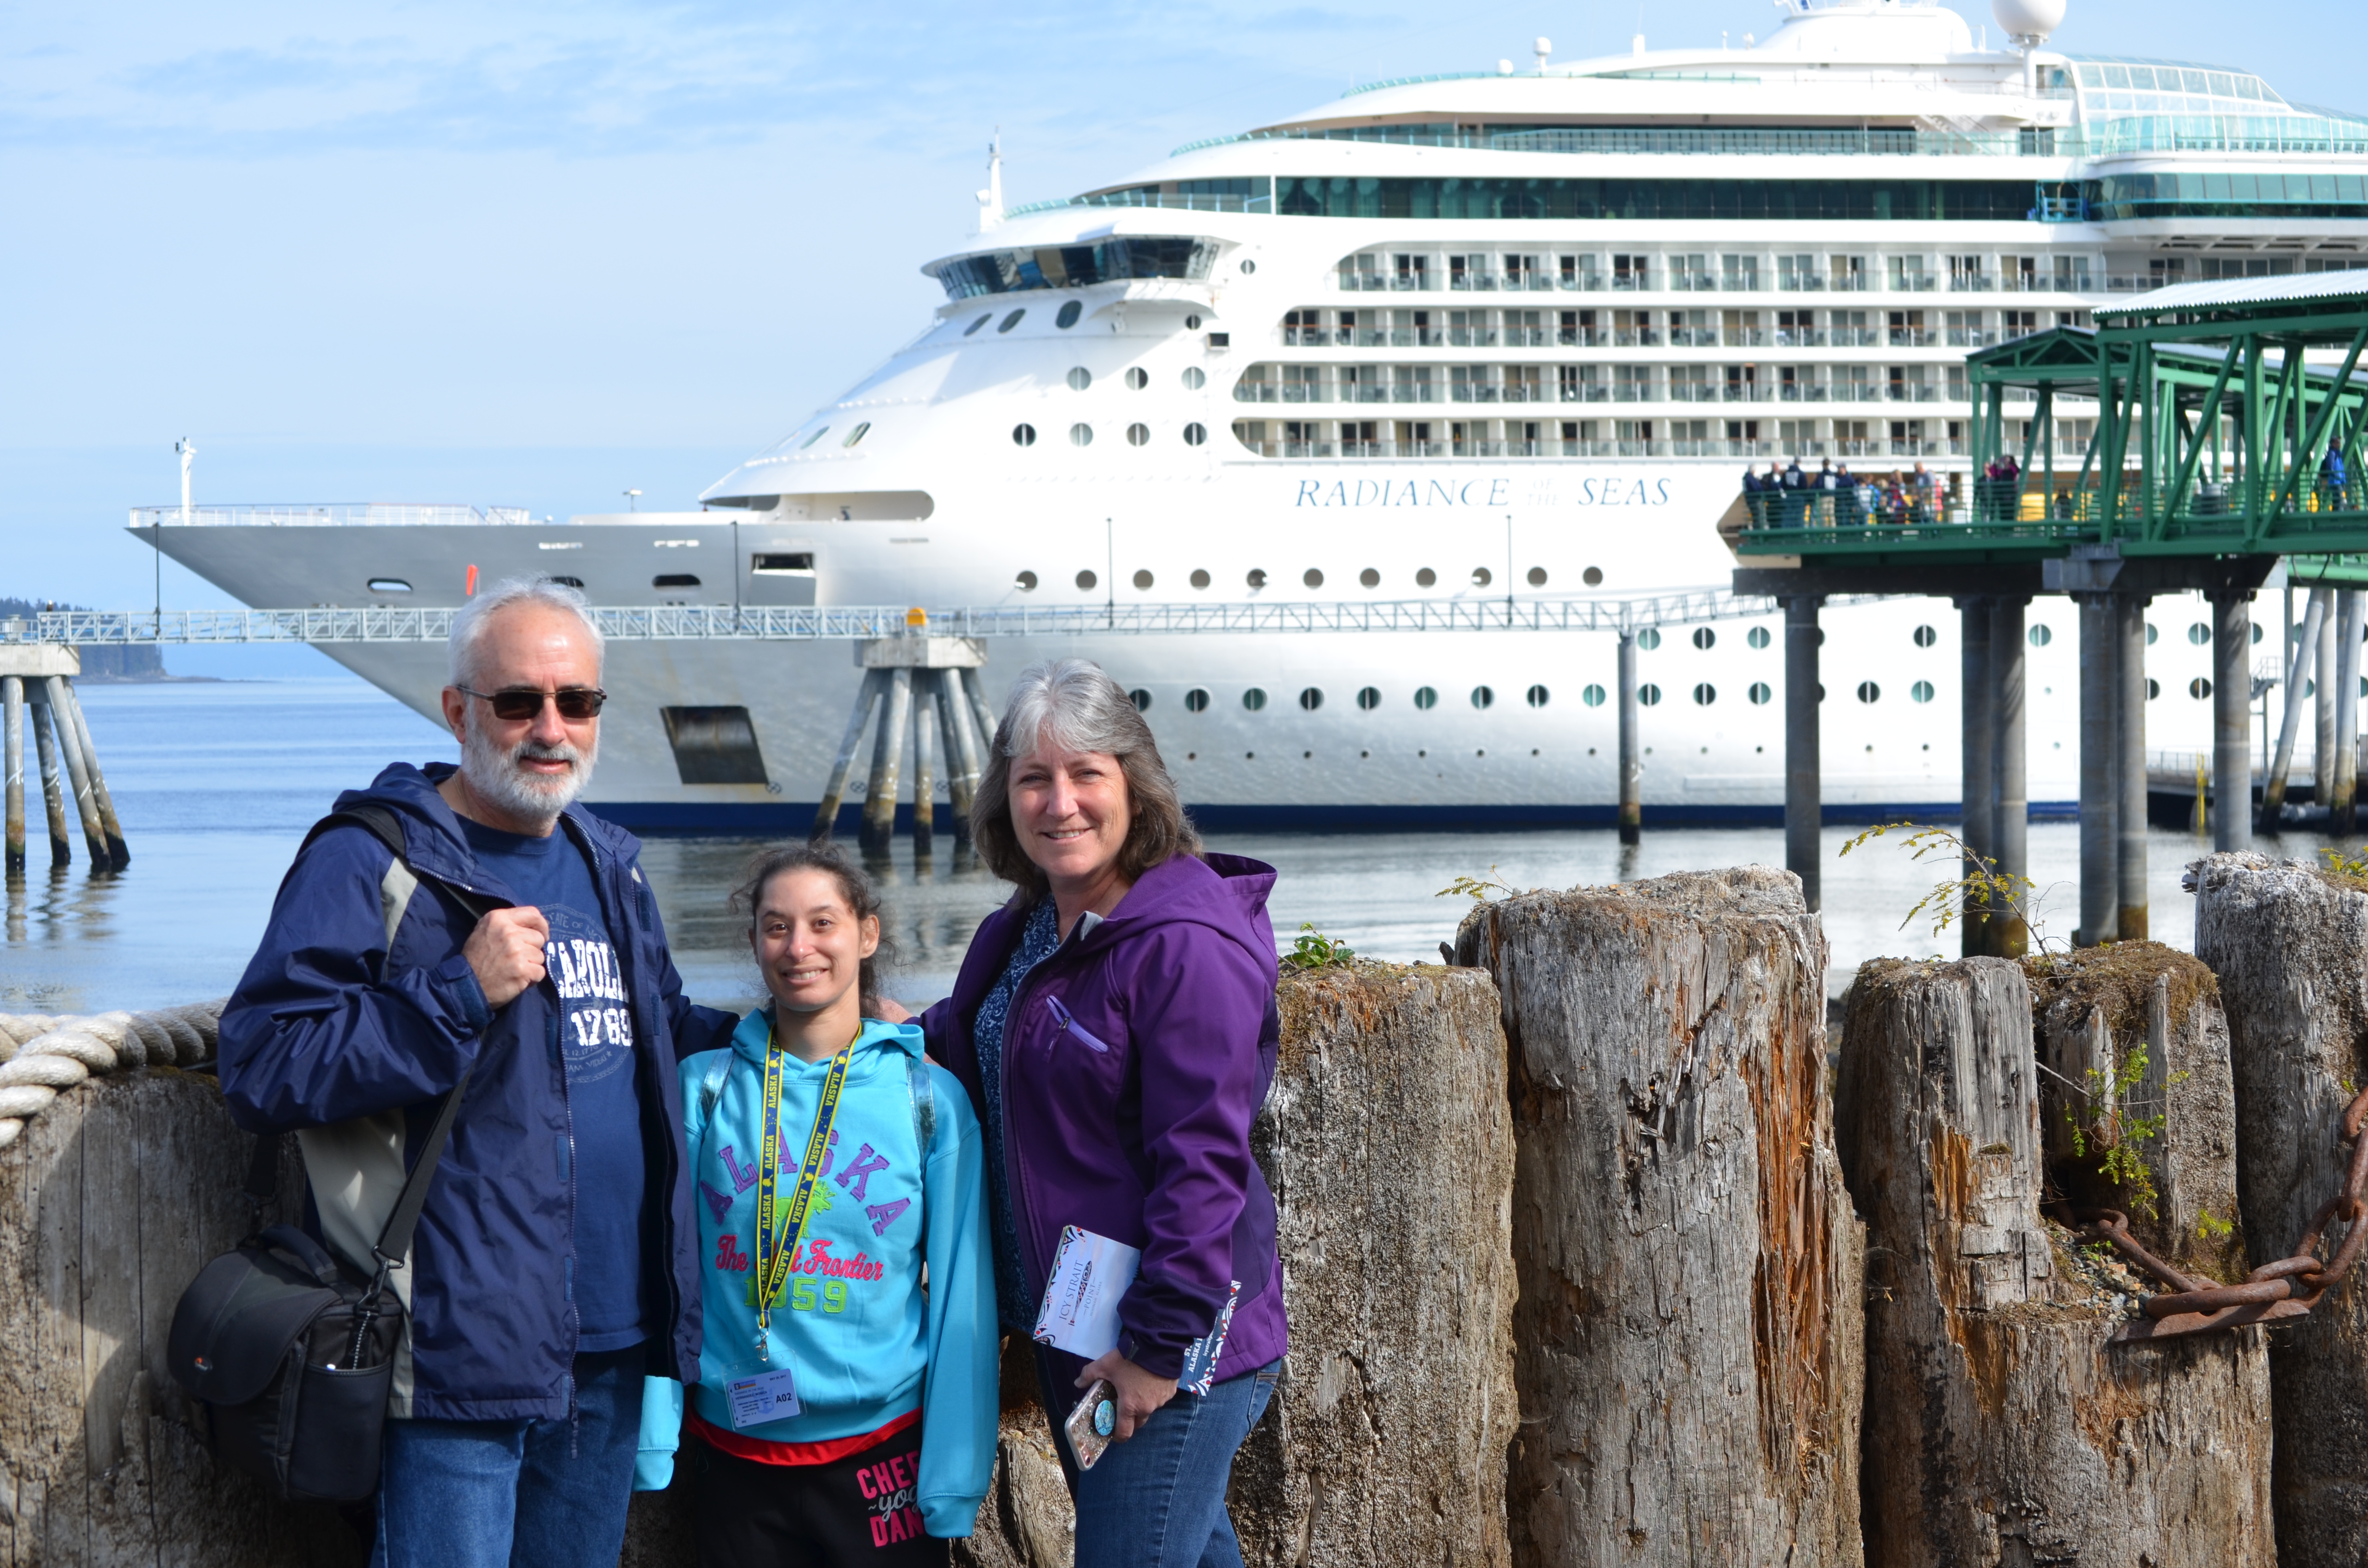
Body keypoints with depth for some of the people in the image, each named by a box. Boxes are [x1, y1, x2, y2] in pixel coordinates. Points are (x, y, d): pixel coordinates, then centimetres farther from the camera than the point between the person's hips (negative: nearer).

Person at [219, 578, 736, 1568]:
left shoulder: (610, 867, 16)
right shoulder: (373, 862, -8)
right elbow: (258, 1068, -17)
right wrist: (459, 993, -22)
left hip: (613, 1350, 7)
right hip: (459, 1356, -7)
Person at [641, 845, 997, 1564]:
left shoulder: (930, 1099, 0)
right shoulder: (705, 1087, 2)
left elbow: (962, 1297, 0)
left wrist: (955, 1479, -4)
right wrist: (652, 1436, -4)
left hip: (886, 1451, -1)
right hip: (736, 1456, 1)